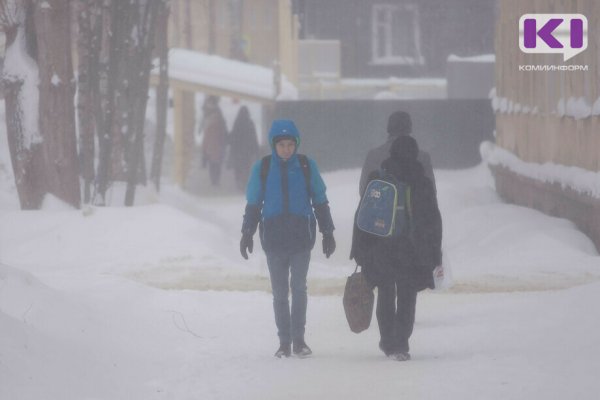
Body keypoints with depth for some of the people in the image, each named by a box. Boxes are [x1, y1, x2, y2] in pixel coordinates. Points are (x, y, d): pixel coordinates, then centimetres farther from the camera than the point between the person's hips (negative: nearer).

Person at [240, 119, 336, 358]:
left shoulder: (307, 166, 2)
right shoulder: (262, 168, 2)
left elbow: (320, 202, 9)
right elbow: (253, 204, 10)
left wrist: (327, 233, 10)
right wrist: (247, 233, 6)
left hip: (301, 236, -1)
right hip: (274, 237, 1)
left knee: (299, 286, -6)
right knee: (279, 291, 4)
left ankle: (298, 339, 1)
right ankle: (284, 341, 9)